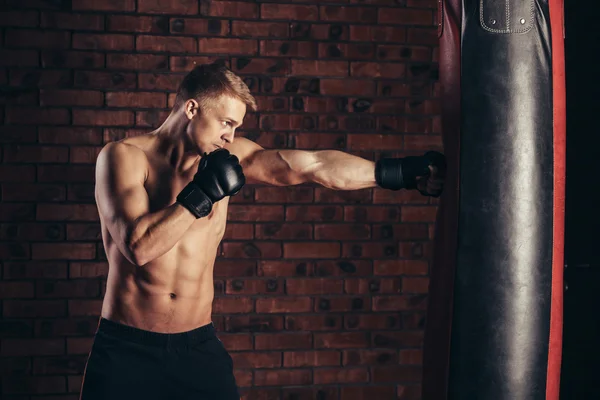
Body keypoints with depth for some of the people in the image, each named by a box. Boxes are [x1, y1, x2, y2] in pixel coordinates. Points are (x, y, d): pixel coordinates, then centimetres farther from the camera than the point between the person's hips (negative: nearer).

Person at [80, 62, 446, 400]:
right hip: (127, 348, -3)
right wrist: (203, 194, -18)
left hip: (198, 344, 3)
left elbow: (312, 166, -7)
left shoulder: (229, 157, 2)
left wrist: (398, 173, -14)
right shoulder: (125, 157, -8)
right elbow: (139, 246, -21)